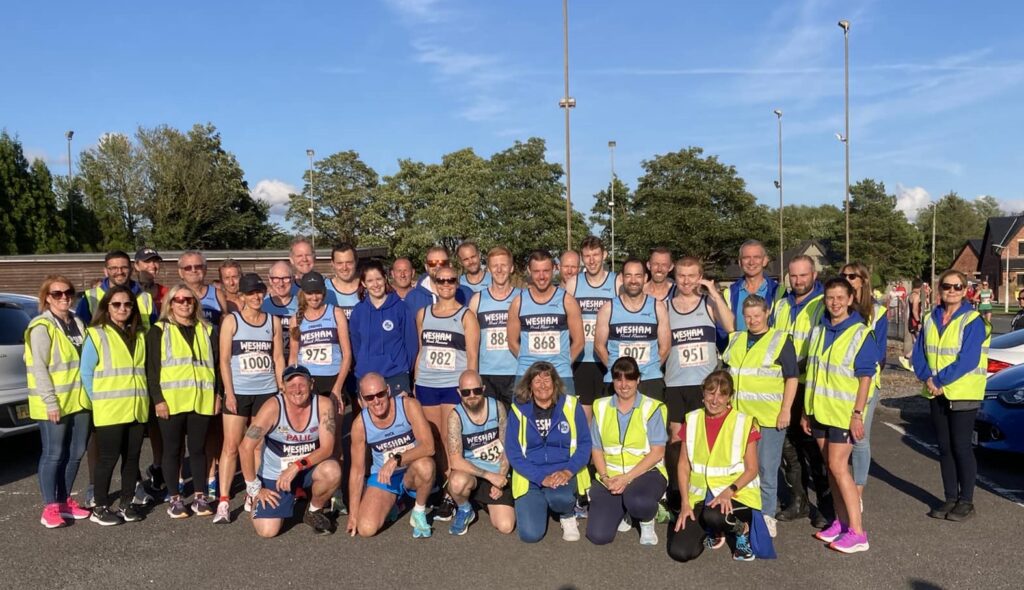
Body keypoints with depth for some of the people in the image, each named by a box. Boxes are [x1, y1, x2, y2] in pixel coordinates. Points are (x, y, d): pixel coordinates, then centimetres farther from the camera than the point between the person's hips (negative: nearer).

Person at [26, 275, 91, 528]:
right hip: (54, 403, -7)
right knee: (54, 454, -2)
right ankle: (50, 507, 6)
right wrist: (51, 401, -19)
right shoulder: (41, 326, -8)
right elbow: (39, 368, -14)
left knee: (76, 452, 10)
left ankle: (64, 501, 22)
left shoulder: (77, 323, 14)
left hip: (79, 400, 7)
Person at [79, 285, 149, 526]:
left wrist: (142, 398, 7)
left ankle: (127, 504, 19)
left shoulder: (139, 336, 14)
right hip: (109, 410, -5)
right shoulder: (96, 335, -4)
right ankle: (100, 508, 10)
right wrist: (99, 401, -7)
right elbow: (86, 373, -5)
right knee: (108, 457, -1)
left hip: (137, 408, 5)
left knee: (132, 457, 9)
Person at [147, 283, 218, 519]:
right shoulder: (159, 331, 3)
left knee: (198, 448, 8)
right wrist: (157, 399, -11)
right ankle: (174, 499, 15)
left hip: (201, 400, 3)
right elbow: (151, 368, -3)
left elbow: (215, 363, 14)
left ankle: (199, 496, 16)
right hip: (171, 401, -2)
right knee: (173, 449, 5)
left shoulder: (206, 330, 14)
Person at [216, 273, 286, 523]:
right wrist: (229, 393, -10)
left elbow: (279, 358, 9)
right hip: (238, 392, -2)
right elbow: (224, 360, -3)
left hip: (267, 392, 2)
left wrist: (282, 390, 4)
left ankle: (253, 496, 18)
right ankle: (223, 502, -1)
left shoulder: (273, 321, 7)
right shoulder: (231, 320, 0)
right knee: (231, 445, -5)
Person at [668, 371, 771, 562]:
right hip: (700, 495, 3)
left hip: (737, 494, -3)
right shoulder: (692, 420, 2)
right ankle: (715, 531, 16)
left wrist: (729, 490, -22)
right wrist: (685, 502, -7)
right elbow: (683, 464, 3)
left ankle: (742, 529, -1)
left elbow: (751, 469, -5)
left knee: (714, 516, -38)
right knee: (679, 552, -15)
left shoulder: (744, 423, -7)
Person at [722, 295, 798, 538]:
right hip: (738, 415, 5)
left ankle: (767, 515, 13)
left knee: (766, 469, 2)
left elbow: (791, 378, -5)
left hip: (770, 417, -5)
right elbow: (725, 374, 21)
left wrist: (786, 410, -11)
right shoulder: (735, 340, 13)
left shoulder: (780, 341, -2)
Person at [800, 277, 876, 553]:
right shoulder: (818, 330, 8)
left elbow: (865, 377, -13)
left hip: (843, 413, -6)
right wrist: (806, 410, 13)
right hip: (819, 410, 6)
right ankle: (841, 521, 21)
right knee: (832, 467, 11)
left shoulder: (860, 333, -11)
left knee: (838, 467, -9)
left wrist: (858, 414, -18)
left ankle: (857, 532, -3)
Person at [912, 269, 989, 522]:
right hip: (936, 394, 5)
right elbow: (919, 353, 6)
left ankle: (966, 501, 11)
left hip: (963, 394, -5)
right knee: (944, 447, 10)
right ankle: (950, 498, 20)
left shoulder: (973, 321, -9)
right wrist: (927, 378, -11)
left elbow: (968, 360, -17)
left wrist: (939, 380, -19)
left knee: (961, 447, -1)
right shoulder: (930, 319, 9)